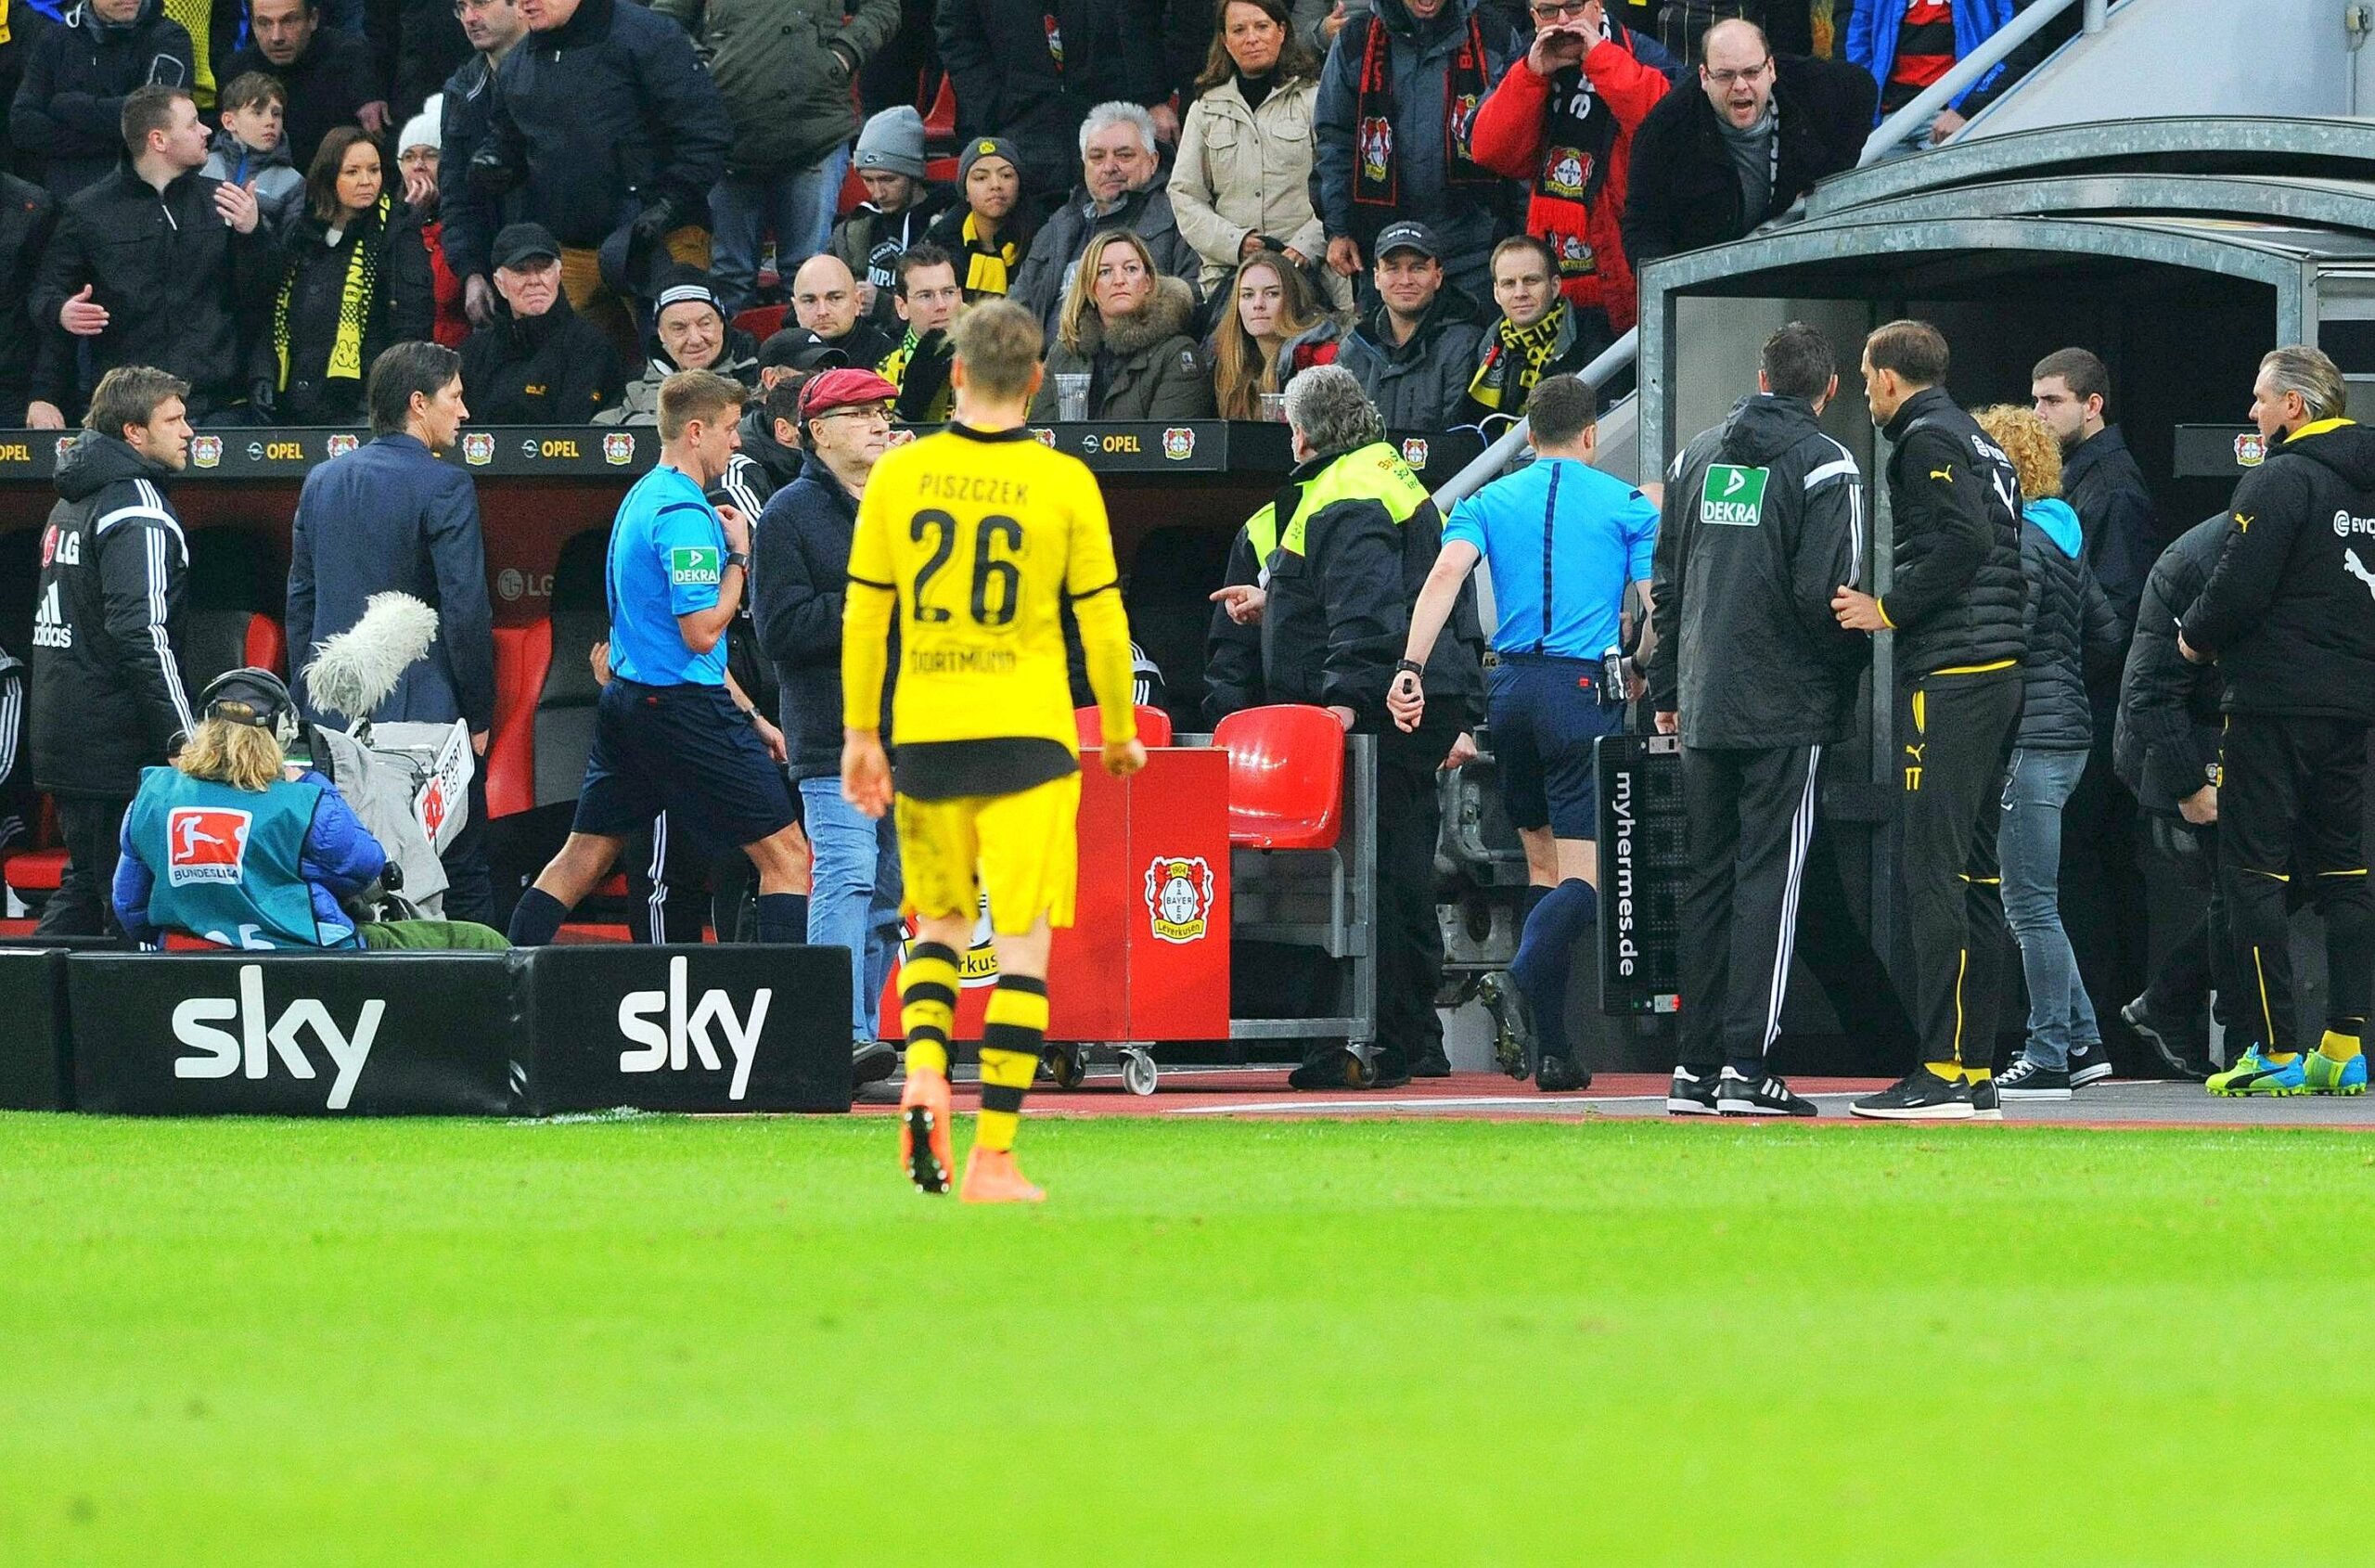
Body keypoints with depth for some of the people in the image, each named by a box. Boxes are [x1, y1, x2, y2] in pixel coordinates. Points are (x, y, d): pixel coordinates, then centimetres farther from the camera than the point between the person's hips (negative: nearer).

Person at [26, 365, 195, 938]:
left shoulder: (72, 503, 16)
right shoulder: (138, 512, -13)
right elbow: (144, 635, -22)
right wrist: (184, 737, -23)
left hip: (61, 736, 9)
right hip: (119, 741, -9)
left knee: (84, 886, 16)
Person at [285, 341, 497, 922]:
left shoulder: (322, 482, 10)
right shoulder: (444, 487, -10)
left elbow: (300, 602, 14)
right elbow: (465, 609, -13)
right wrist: (478, 715, -5)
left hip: (333, 718, 6)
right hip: (423, 710, -6)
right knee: (462, 873, -1)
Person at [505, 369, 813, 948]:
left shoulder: (642, 496, 14)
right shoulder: (685, 515, -16)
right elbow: (702, 632, -20)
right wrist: (738, 557, -7)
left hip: (625, 697, 9)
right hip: (685, 701, -9)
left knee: (585, 854, 13)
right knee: (785, 855, -4)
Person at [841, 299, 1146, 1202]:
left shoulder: (899, 476, 0)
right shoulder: (1064, 484, -5)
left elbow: (863, 617, 4)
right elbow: (1102, 623, -1)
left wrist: (860, 735, 14)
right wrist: (1120, 733, 13)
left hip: (926, 734, 2)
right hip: (1028, 735, -2)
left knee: (940, 922, 19)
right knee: (1023, 945, 1)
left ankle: (923, 1074, -8)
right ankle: (992, 1158, -5)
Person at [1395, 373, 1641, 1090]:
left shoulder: (1487, 502, 11)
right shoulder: (1628, 506, 5)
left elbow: (1446, 573, -6)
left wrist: (1411, 668, -13)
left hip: (1511, 685, 4)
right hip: (1587, 689, -4)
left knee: (1543, 864, 16)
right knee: (1583, 875, -6)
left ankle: (1552, 1049, 11)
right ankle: (1524, 979, -35)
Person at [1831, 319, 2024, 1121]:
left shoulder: (1927, 440, -6)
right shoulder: (1983, 445, 22)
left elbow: (1963, 542, -19)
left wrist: (1887, 609, -12)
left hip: (1947, 681, -10)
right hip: (2001, 673, 10)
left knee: (1935, 874, -11)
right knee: (1975, 873, 10)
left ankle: (1944, 1072, -15)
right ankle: (1976, 1070, 10)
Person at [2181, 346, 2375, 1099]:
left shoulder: (2280, 481, -13)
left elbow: (2238, 587, -17)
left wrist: (2196, 637, 0)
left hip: (2275, 704, -7)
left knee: (2254, 873, -3)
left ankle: (2278, 1052, -7)